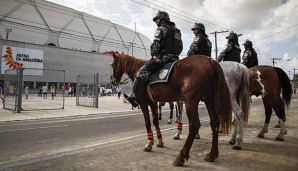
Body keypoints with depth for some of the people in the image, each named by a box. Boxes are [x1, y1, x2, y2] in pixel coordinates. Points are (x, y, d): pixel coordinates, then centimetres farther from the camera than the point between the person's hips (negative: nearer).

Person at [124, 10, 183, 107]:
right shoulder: (177, 30, 24)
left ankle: (135, 97, -18)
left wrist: (153, 55, 3)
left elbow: (156, 45, -12)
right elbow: (180, 47, 22)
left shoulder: (161, 29, -2)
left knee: (143, 72, -12)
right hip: (175, 58, 9)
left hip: (163, 57, -9)